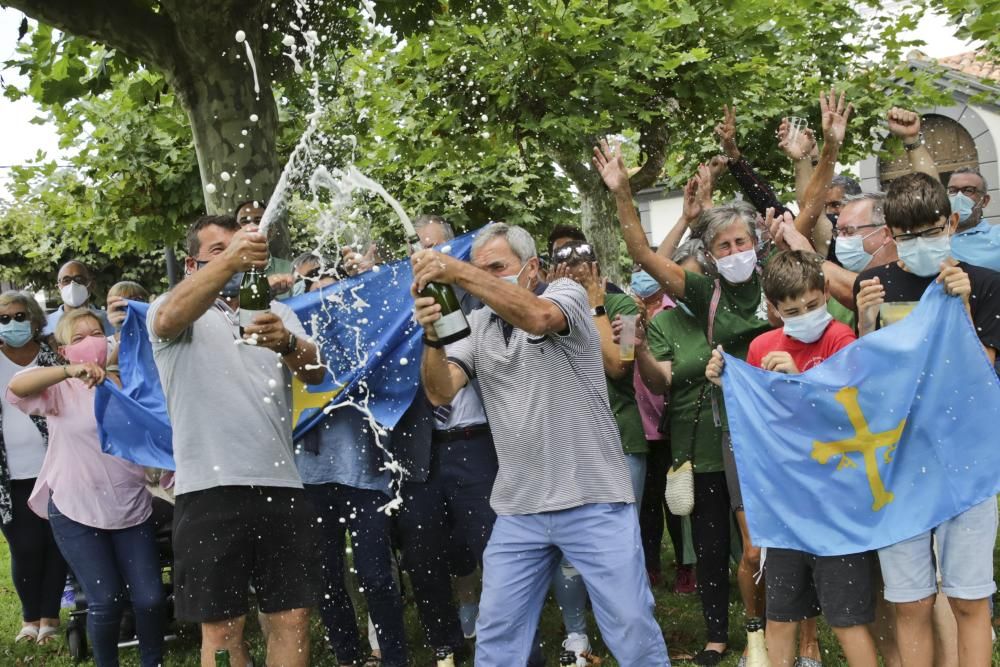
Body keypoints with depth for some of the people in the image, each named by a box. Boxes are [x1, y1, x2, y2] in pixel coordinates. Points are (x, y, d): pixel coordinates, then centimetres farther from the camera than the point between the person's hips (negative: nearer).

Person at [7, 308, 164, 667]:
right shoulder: (61, 389, -3)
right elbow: (15, 387, -25)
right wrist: (71, 370, -37)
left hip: (132, 509, 2)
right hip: (76, 513, -2)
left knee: (149, 598, -1)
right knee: (106, 600, -5)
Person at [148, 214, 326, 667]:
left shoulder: (276, 313, 16)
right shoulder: (173, 312, 5)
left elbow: (314, 372, -1)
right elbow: (169, 317, -21)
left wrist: (286, 342, -26)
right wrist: (229, 261, -38)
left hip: (281, 486, 3)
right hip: (209, 491, -3)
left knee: (292, 620, 5)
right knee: (222, 629, 2)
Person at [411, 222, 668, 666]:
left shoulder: (567, 294, -3)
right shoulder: (477, 325, 11)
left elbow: (537, 317, -27)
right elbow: (441, 393, -1)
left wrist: (458, 272, -34)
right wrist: (433, 336, -20)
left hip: (594, 502, -4)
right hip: (517, 509, 4)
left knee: (631, 623, 0)